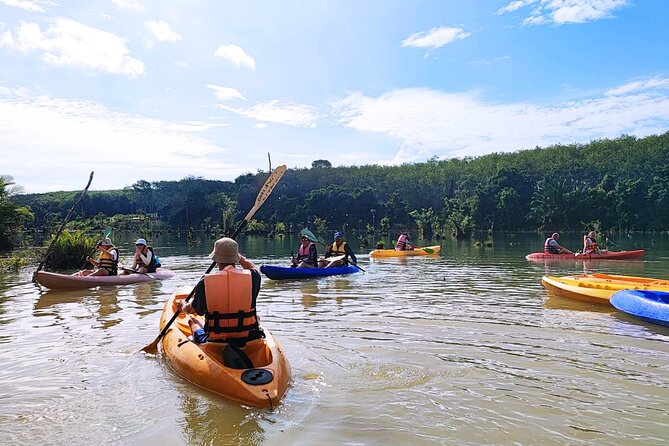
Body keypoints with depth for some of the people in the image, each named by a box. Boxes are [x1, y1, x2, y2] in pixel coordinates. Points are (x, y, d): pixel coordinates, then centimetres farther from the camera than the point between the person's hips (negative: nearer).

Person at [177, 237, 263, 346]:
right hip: (248, 340, 1)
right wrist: (235, 254, 29)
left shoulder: (205, 283, -13)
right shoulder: (252, 277, -12)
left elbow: (191, 310, 6)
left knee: (192, 321, 29)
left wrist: (183, 306, 30)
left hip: (215, 341, 0)